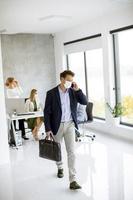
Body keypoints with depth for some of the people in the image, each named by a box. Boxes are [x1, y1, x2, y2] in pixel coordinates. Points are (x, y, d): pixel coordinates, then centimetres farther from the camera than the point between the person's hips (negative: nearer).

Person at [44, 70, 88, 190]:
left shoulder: (73, 91, 0)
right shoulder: (51, 93, -9)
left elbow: (85, 102, -4)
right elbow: (47, 112, -8)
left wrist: (78, 90, -15)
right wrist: (48, 129, -11)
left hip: (70, 124, 1)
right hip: (57, 125, -1)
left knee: (71, 152, -8)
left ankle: (73, 181, -7)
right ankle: (60, 168, 46)